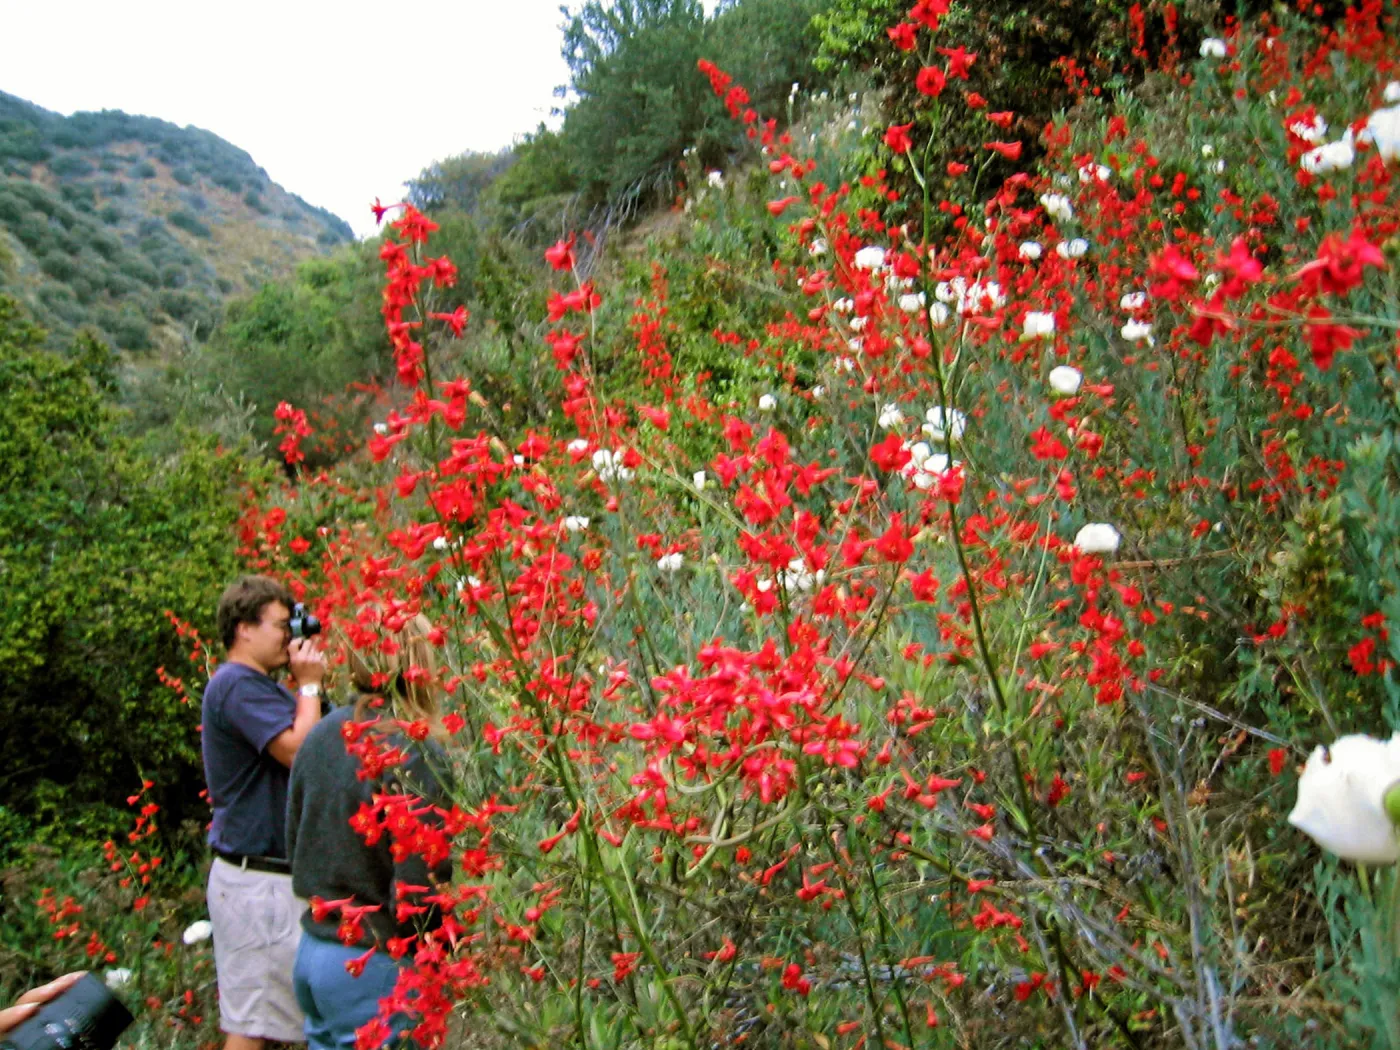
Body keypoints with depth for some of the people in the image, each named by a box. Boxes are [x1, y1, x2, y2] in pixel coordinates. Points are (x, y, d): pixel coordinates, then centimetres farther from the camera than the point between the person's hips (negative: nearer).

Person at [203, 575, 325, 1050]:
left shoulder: (253, 685, 17)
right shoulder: (238, 685, -17)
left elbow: (297, 740, 14)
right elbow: (299, 749, -26)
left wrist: (302, 685, 6)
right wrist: (309, 684, -13)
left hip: (266, 873, 11)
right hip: (258, 879, -11)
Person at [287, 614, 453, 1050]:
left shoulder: (323, 734, 2)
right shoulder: (413, 754, -21)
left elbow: (295, 843, 12)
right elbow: (417, 888, -22)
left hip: (312, 952, 8)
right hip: (374, 967, -7)